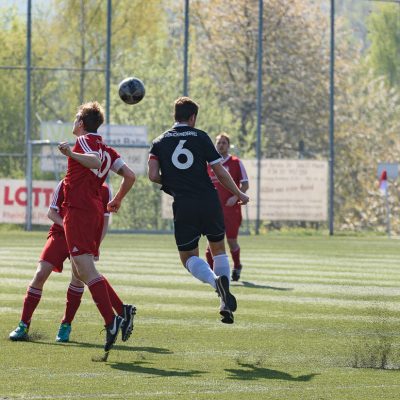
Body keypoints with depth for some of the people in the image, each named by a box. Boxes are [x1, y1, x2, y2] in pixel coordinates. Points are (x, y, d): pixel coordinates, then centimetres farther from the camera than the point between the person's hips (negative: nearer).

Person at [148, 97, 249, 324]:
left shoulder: (160, 142, 7)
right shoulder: (201, 137, 2)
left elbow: (153, 175, -6)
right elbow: (220, 172, 0)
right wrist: (239, 195, 13)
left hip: (184, 206, 0)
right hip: (210, 202, 0)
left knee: (189, 257, 12)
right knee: (219, 249, 18)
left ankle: (215, 280, -21)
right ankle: (226, 302, 1)